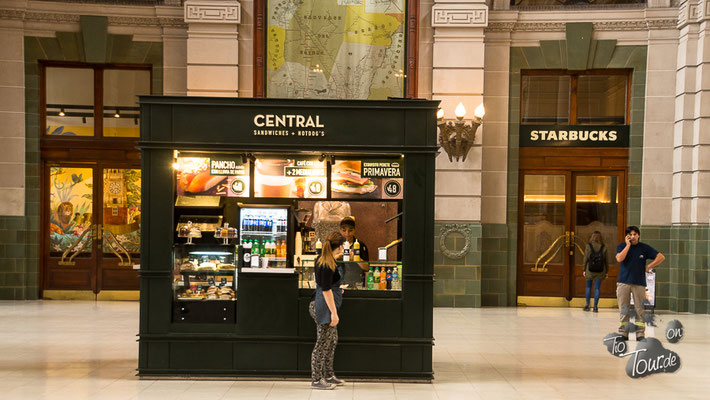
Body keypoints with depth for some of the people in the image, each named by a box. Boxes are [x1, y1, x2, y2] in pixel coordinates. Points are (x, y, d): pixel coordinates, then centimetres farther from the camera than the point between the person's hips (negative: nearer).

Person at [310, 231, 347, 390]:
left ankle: (328, 376, 28)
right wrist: (333, 312, -21)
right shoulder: (328, 265, -20)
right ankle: (316, 380, 9)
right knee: (323, 342, -1)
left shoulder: (322, 259, 9)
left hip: (327, 304, 10)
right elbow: (326, 290, -22)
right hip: (327, 306, -10)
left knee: (332, 340, 17)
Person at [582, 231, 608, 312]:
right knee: (597, 288, 4)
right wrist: (606, 272, 11)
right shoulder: (604, 248, -3)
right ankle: (595, 306, 2)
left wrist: (584, 270, 5)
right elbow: (607, 261, 2)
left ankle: (587, 305, 16)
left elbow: (585, 259, -4)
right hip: (600, 271, 1)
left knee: (588, 287, 13)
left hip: (590, 270, 0)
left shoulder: (588, 246, -6)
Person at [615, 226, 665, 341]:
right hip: (623, 282, 0)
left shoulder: (644, 248, 5)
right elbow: (619, 259, -13)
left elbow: (661, 257, 6)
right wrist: (628, 245, -10)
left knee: (639, 310, -2)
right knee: (623, 310, 2)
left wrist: (648, 267, 1)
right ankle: (623, 333, 8)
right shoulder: (622, 246, 5)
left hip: (639, 283, 0)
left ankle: (640, 334, 4)